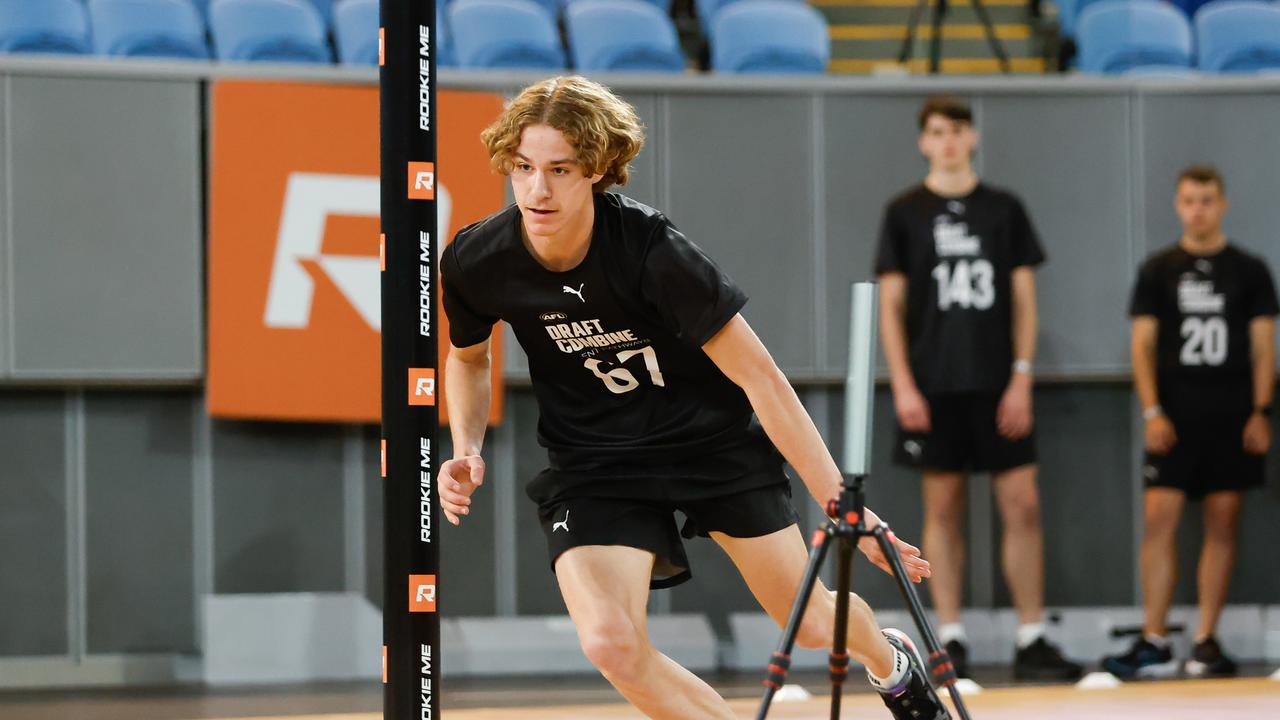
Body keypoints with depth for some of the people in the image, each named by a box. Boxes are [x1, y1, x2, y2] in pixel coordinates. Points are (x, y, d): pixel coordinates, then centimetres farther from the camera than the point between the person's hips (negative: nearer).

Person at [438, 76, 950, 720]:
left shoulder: (650, 250, -29)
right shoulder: (474, 262, -18)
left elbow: (757, 375, -22)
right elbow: (468, 356, 8)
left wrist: (838, 500, -21)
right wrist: (467, 451, -9)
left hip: (715, 441, -2)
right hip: (593, 462, 2)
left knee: (811, 624, 5)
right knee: (611, 643, -23)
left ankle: (889, 661, 45)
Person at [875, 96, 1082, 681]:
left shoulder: (1004, 209, 8)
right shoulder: (905, 213, 4)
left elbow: (1023, 300, 8)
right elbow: (891, 305, 2)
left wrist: (1021, 378, -2)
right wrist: (903, 386, -7)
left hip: (998, 385, 1)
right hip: (934, 388, -1)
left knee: (1022, 504, -3)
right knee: (943, 510, 1)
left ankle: (1031, 639, 0)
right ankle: (950, 639, 6)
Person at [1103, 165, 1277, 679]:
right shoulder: (1158, 270, 7)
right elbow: (1143, 345, 5)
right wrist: (1152, 411, -6)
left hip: (1232, 419, 0)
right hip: (1175, 417, 0)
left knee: (1222, 524, 0)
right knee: (1159, 518, -8)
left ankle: (1207, 642, 6)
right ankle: (1154, 645, -7)